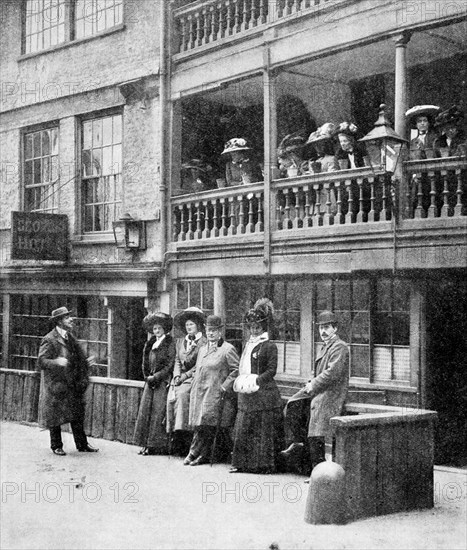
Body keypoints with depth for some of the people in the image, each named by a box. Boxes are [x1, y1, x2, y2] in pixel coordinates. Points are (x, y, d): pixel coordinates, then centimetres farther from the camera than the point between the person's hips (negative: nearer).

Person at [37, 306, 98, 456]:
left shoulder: (70, 337, 10)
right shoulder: (49, 340, -14)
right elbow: (41, 361, -18)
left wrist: (86, 362, 3)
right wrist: (57, 362, -34)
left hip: (72, 384, 7)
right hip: (55, 384, -7)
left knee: (77, 415, 8)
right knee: (55, 416, 4)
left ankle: (82, 444, 17)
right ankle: (56, 446, 18)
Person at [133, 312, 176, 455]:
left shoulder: (170, 344, -5)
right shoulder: (150, 344, 14)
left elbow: (169, 365, -10)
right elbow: (146, 364, 17)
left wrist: (155, 377, -12)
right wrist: (147, 377, 2)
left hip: (163, 383, -6)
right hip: (151, 383, 7)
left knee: (158, 413, -9)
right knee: (145, 412, 2)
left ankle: (159, 446, -6)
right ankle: (146, 445, 6)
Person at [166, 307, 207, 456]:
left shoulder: (204, 343, -2)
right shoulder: (180, 342, 20)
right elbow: (177, 361, 17)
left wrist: (184, 376, -12)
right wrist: (177, 376, -1)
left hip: (193, 377, -5)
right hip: (180, 378, 5)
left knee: (182, 394, -30)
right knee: (171, 397, -18)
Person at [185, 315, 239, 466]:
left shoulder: (227, 349, -4)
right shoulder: (202, 349, 18)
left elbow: (236, 370, -7)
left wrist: (224, 387, -12)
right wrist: (194, 387, 14)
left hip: (214, 393, -6)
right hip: (198, 393, 6)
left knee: (206, 425, -10)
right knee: (198, 425, 2)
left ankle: (194, 453, -2)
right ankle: (204, 455, 8)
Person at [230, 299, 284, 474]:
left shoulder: (269, 346, -5)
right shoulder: (248, 344, 17)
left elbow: (272, 370, -12)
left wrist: (256, 380, -21)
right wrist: (240, 381, 6)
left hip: (264, 395, -7)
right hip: (246, 395, 7)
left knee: (264, 431, -2)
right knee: (243, 430, 7)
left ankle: (266, 464, 5)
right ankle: (241, 463, 14)